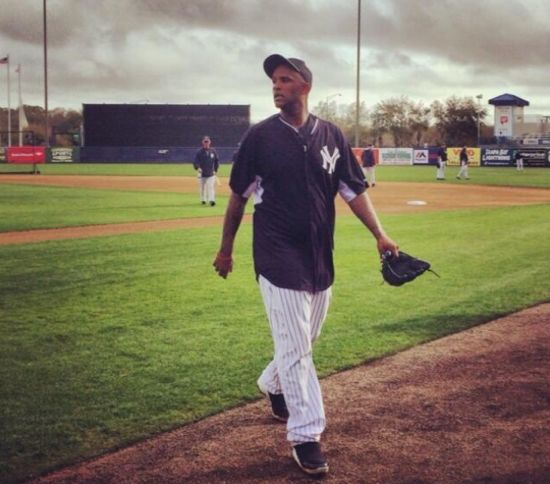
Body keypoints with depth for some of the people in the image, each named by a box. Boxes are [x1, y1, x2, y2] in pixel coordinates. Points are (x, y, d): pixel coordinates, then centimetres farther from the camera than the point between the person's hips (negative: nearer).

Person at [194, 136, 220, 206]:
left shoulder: (213, 151, 4)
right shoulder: (199, 152, -3)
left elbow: (217, 161, 14)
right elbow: (195, 161, -7)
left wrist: (215, 170, 8)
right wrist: (198, 168, -26)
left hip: (211, 174, 0)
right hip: (202, 174, 0)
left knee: (211, 187, -13)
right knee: (202, 188, 9)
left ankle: (211, 200, -19)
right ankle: (203, 200, 26)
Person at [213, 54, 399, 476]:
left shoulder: (331, 136, 4)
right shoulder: (261, 136, -3)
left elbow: (354, 191, 4)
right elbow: (239, 195, 3)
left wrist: (380, 234, -8)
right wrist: (226, 248, 6)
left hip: (321, 256, 4)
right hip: (279, 258, -4)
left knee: (303, 340, 18)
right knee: (294, 346, -5)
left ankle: (273, 385, 46)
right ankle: (306, 435, 4)